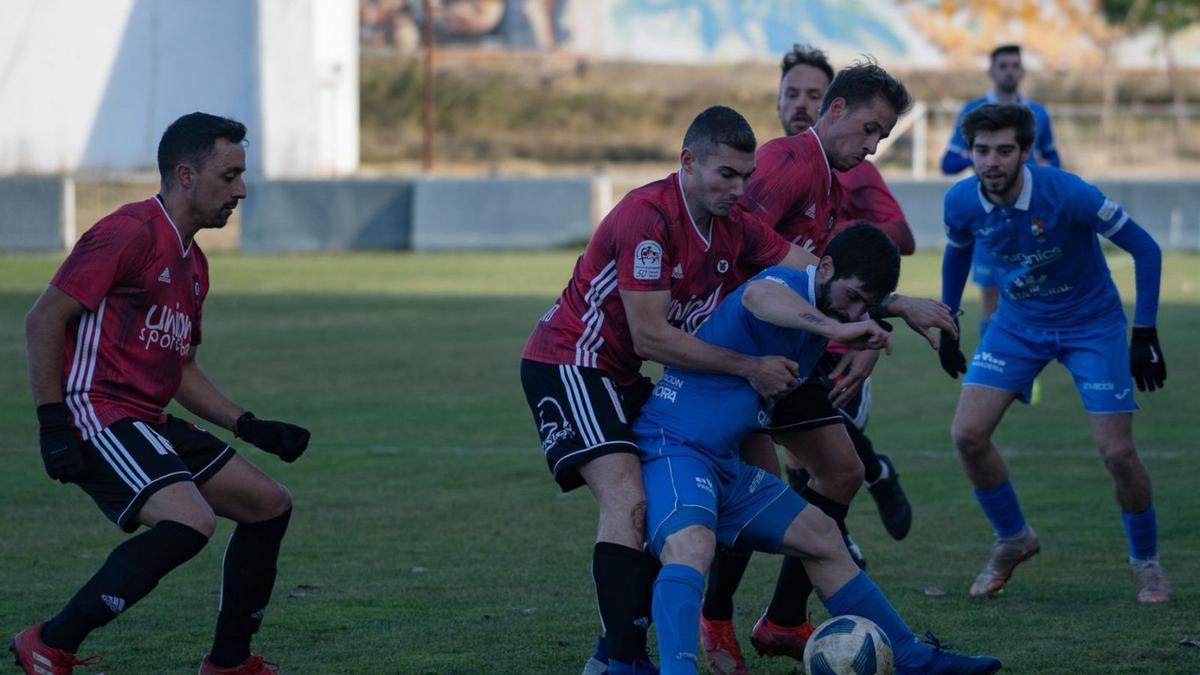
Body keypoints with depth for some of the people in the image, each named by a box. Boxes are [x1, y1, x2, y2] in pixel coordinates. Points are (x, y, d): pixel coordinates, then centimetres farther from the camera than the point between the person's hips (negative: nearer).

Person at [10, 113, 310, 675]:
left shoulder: (192, 263, 19)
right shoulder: (130, 234, -12)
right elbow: (43, 319, -16)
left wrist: (251, 427, 17)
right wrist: (53, 423, -20)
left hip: (148, 420, 10)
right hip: (97, 413, -10)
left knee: (269, 505, 11)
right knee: (190, 520, -29)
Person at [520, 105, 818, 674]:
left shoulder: (734, 226, 0)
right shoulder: (648, 216, -25)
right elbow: (650, 336, -25)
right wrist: (747, 367, -22)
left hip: (621, 377, 9)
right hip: (567, 364, -9)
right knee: (628, 502, -24)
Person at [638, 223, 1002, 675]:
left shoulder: (818, 316, 13)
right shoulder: (787, 286, -17)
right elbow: (759, 296, -45)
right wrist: (837, 329, -55)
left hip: (723, 466, 11)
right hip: (671, 449, -11)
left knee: (819, 537, 17)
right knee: (691, 546, -37)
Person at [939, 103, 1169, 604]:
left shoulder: (1066, 193, -28)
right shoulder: (962, 202, -14)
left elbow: (1145, 249, -18)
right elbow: (957, 253, 11)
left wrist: (1145, 333, -20)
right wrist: (947, 326, 13)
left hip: (1090, 323, -4)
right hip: (1018, 323, 4)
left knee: (1118, 453, -11)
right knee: (967, 434, -11)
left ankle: (1146, 561, 15)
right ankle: (1012, 539, 14)